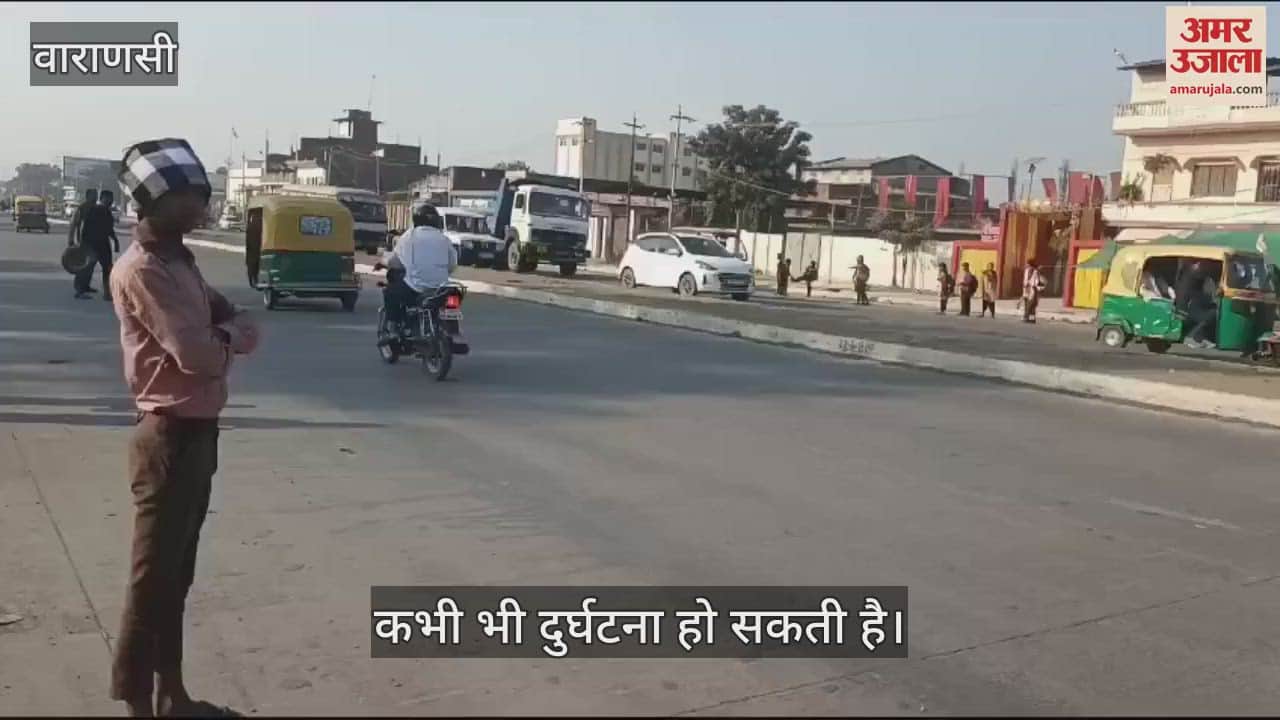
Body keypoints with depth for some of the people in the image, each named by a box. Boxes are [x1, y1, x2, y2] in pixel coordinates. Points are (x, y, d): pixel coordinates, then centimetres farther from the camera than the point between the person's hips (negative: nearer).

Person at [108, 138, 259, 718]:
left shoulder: (178, 261, 13)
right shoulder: (142, 271, -16)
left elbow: (244, 330, 8)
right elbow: (199, 355, -25)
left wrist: (220, 331, -14)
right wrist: (227, 333, -4)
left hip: (197, 433, 10)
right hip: (171, 437, -10)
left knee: (176, 575, 16)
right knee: (153, 578, -1)